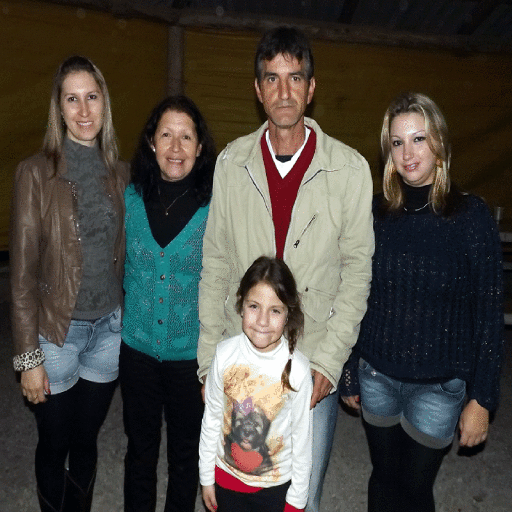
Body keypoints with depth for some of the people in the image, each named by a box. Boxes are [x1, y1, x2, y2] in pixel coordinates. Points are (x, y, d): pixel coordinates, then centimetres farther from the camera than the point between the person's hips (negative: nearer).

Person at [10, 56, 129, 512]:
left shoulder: (120, 174, 3)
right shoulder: (36, 173, -9)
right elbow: (23, 271, -8)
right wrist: (28, 355, -9)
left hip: (110, 328, 3)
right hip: (57, 331, -3)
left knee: (86, 440, 18)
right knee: (54, 444, 14)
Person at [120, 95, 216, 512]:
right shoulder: (130, 198, -4)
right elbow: (121, 267, 9)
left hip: (193, 351, -2)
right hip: (138, 346, 2)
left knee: (186, 452, 18)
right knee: (140, 447, 21)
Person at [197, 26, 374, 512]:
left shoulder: (349, 168, -6)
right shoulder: (231, 161, -1)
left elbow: (357, 270, -4)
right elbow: (215, 264, 2)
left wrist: (329, 362, -10)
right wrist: (209, 359, 1)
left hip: (313, 365, -1)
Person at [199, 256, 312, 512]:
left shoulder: (297, 368, -22)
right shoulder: (225, 354, -16)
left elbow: (301, 437, -11)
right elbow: (211, 418, -4)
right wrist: (206, 477, 3)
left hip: (275, 486, -1)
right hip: (226, 476, 2)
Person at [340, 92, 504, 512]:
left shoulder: (471, 216, -11)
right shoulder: (377, 213, -2)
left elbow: (489, 314, -8)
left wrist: (482, 399, -8)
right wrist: (349, 371, 8)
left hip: (439, 385, -2)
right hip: (376, 375, 3)